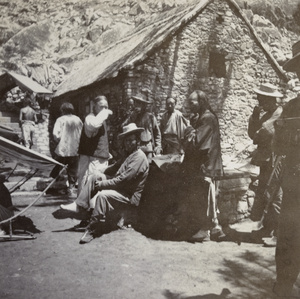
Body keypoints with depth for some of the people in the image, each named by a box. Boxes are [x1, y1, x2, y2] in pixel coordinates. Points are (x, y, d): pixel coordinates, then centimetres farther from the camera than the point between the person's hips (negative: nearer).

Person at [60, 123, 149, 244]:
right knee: (93, 177, 2)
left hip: (129, 195, -10)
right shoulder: (129, 154, 16)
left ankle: (91, 231, -24)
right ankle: (79, 206, -3)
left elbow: (123, 180, -24)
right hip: (120, 187, 10)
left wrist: (102, 184, -17)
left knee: (102, 195, -33)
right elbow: (118, 175, 14)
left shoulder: (139, 157, -18)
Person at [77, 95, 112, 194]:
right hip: (91, 159, -9)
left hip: (102, 159, 9)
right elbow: (93, 124, -40)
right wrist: (105, 113, -27)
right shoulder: (90, 118, -13)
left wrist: (106, 153, 22)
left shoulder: (102, 120, 17)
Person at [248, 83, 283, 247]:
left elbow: (264, 134, -20)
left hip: (276, 161, -9)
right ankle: (267, 227, 28)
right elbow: (252, 133, 10)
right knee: (262, 194, 15)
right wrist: (254, 117, -2)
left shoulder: (281, 114, -12)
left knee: (275, 196, -8)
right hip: (266, 160, 9)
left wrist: (257, 137, -3)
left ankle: (278, 234, -2)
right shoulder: (265, 114, 16)